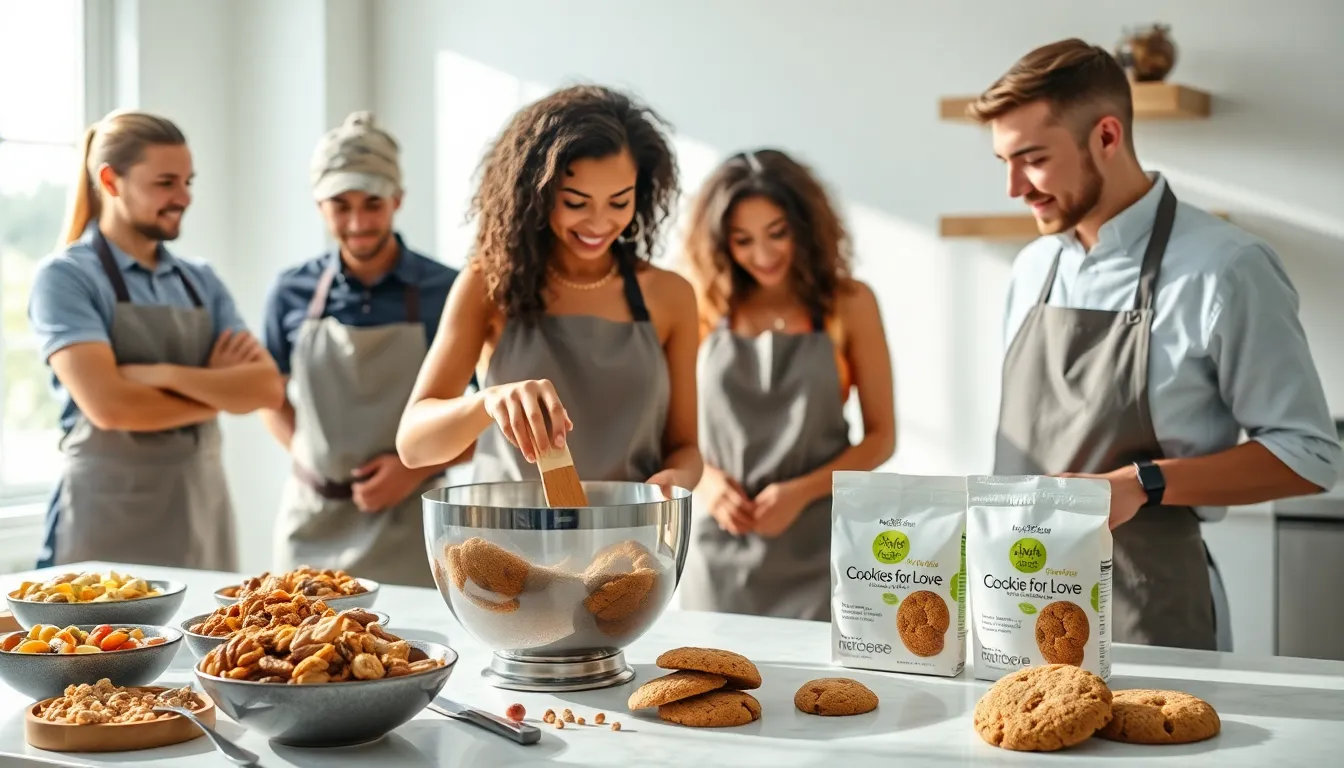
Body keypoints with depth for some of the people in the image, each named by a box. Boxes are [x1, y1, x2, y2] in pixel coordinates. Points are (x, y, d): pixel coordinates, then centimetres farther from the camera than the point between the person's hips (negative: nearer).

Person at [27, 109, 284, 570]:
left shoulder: (201, 281, 10)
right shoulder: (65, 277, -6)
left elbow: (268, 388, -2)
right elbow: (109, 405, -18)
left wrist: (168, 376, -16)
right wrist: (219, 391, -5)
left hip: (203, 515, 5)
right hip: (107, 523, -5)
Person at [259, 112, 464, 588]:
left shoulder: (447, 293, -6)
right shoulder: (292, 294, 2)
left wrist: (418, 467, -11)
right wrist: (306, 456, 0)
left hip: (405, 528, -3)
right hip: (310, 522, 3)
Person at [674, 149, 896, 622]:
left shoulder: (848, 304, 0)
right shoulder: (703, 307, 3)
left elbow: (881, 434, 2)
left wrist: (802, 491, -11)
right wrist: (705, 480, -9)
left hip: (814, 551, -1)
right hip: (718, 551, 1)